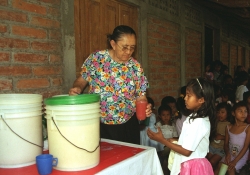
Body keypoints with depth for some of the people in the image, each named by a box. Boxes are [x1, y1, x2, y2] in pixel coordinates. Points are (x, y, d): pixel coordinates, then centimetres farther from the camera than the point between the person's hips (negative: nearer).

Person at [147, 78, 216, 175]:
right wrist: (175, 141, 5)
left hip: (193, 166, -8)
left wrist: (162, 140, -21)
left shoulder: (199, 122, -25)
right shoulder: (196, 117, 3)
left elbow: (186, 151, -23)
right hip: (191, 164, 8)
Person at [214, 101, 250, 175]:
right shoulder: (228, 127, 3)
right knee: (220, 166, -19)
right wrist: (227, 154, -14)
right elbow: (226, 144, 8)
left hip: (241, 156, -3)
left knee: (230, 169, -26)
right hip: (230, 154, 3)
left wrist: (235, 161, -19)